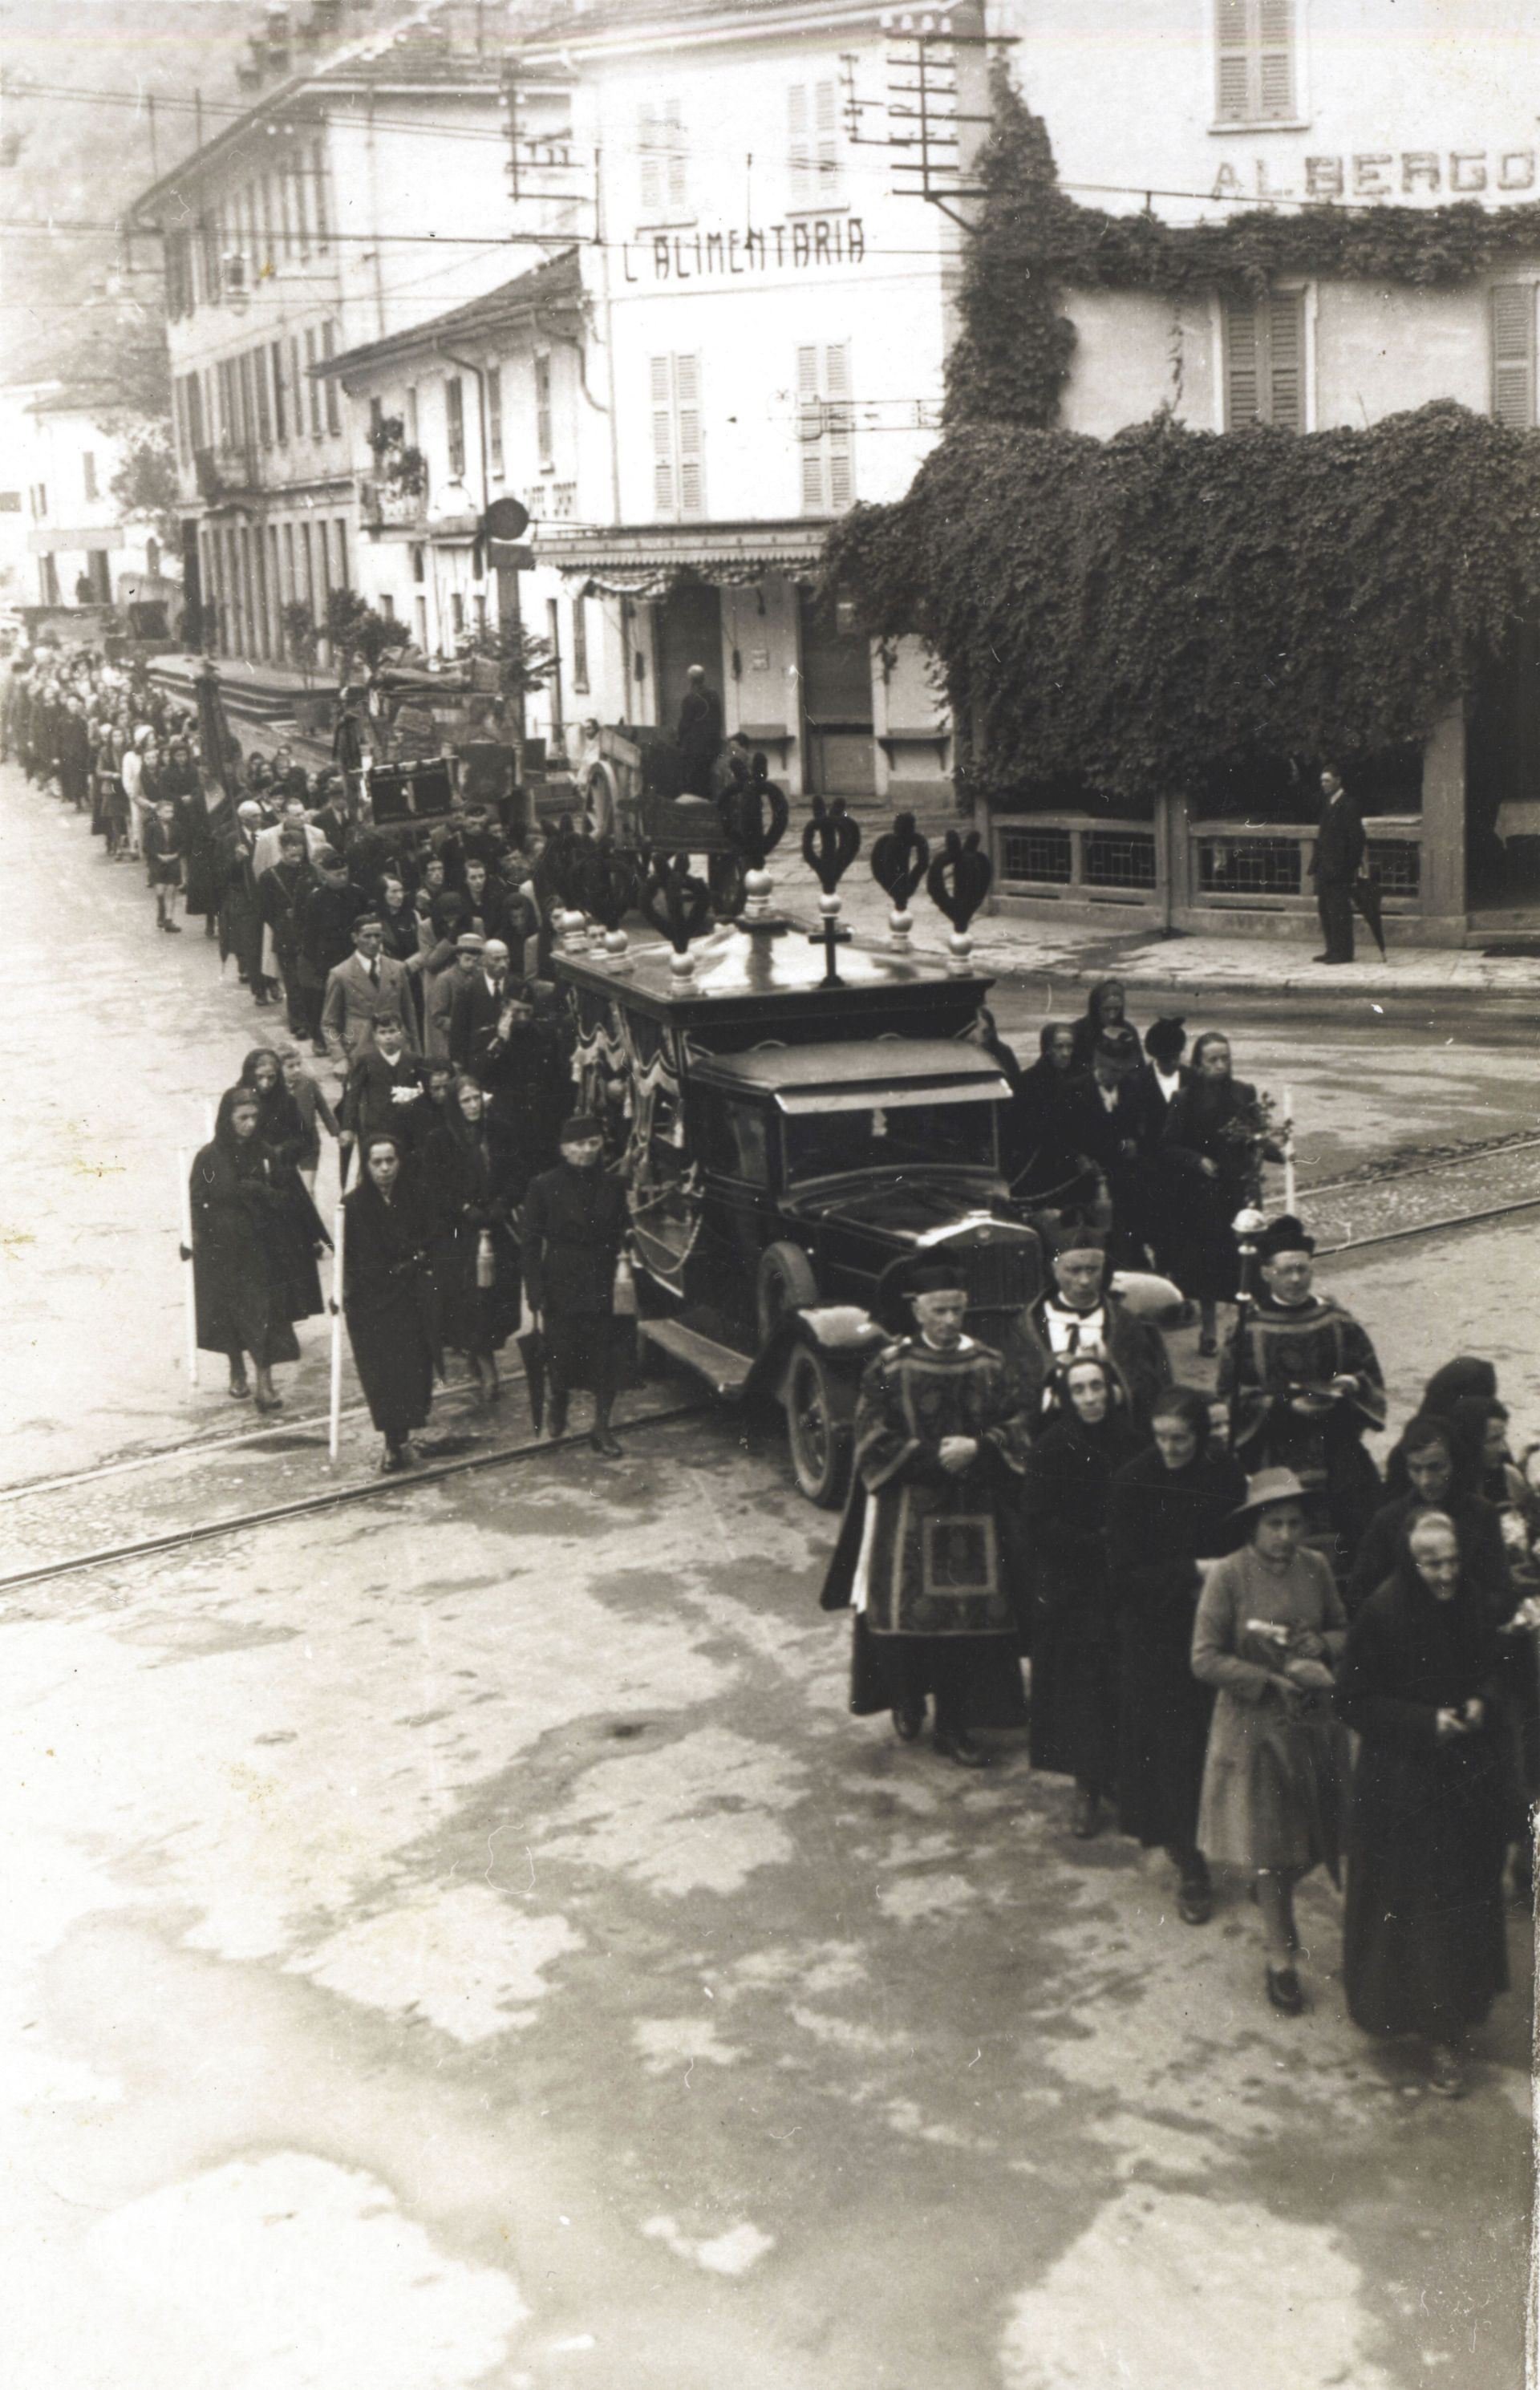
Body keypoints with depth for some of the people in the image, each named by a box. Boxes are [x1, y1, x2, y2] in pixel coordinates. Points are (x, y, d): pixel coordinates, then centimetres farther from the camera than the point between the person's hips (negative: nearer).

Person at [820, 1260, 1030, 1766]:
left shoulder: (989, 1367, 5)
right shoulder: (888, 1369, -4)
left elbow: (1016, 1431, 4)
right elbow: (874, 1441, -8)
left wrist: (976, 1449, -14)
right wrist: (932, 1457, -16)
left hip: (974, 1519, 2)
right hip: (908, 1518, -2)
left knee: (968, 1618, 2)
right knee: (907, 1610, 2)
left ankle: (955, 1727, 12)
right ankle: (907, 1698, 29)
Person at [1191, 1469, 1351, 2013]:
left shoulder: (1315, 1567, -2)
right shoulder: (1227, 1576, -14)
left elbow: (1344, 1631, 11)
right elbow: (1206, 1660, -14)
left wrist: (1322, 1646, -12)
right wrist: (1277, 1682, -18)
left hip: (1316, 1723, 4)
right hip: (1255, 1729, -4)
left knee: (1311, 1840, 9)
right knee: (1271, 1849, 6)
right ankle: (1281, 1958, 23)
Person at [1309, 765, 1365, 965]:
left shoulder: (1347, 806, -10)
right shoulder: (1327, 804, 16)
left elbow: (1356, 838, -13)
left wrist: (1353, 865, -15)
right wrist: (1316, 865, 14)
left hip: (1339, 868, -9)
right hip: (1325, 867, 9)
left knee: (1339, 909, -6)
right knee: (1325, 909, 10)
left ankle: (1343, 952, -3)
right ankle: (1333, 949, 17)